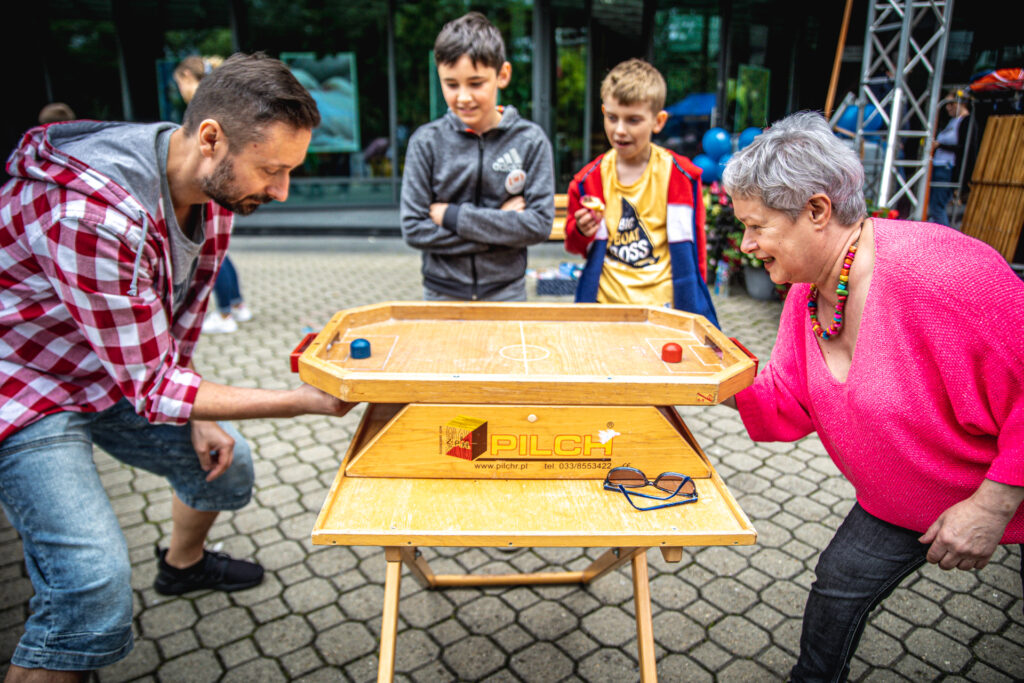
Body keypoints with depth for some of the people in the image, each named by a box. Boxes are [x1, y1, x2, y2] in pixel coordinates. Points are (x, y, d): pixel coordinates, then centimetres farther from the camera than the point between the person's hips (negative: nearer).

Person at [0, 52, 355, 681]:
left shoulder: (215, 186, -10)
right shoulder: (92, 216, -37)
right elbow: (152, 387, -30)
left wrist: (199, 418, 3)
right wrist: (305, 401, -32)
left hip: (120, 374, 8)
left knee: (226, 464, 19)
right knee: (97, 593, -19)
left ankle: (183, 563, 50)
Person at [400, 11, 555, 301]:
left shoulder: (530, 140, -7)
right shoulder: (426, 142, -7)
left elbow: (539, 225, -13)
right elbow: (413, 229, -11)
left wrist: (453, 215, -16)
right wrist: (501, 226, -15)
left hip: (506, 291, 0)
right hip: (441, 292, 0)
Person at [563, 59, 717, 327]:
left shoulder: (679, 174, -2)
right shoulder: (589, 178, 1)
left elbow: (694, 245, 4)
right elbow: (574, 244, 11)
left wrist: (692, 309, 5)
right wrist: (582, 232, -12)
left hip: (664, 305, -1)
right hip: (606, 300, 1)